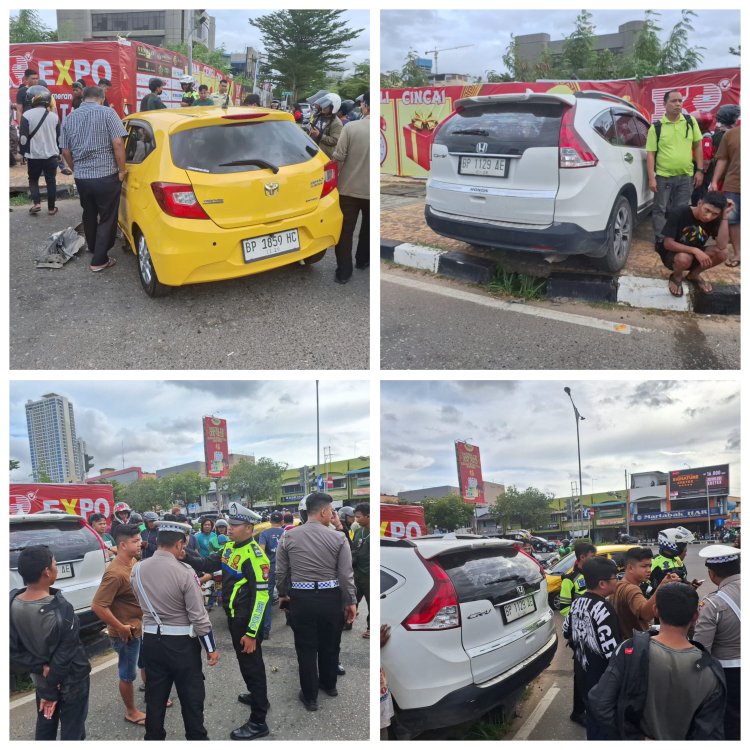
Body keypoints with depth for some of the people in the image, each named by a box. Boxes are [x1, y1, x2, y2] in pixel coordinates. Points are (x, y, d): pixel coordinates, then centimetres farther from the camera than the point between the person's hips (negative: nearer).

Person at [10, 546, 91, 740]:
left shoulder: (12, 603, -15)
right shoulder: (61, 609, -30)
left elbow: (12, 653, -10)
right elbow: (64, 655, -21)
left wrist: (41, 667, -11)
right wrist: (51, 690, -8)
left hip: (41, 680, 5)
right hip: (71, 681, -5)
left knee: (44, 727, 25)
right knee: (72, 731, 13)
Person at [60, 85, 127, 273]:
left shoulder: (70, 118, 8)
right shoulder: (107, 113, -6)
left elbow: (66, 152, 10)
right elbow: (118, 144, -16)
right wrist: (122, 170, -7)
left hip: (81, 177, 5)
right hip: (106, 176, -5)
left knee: (89, 216, 22)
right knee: (107, 219, 4)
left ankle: (93, 249, 38)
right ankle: (99, 260, 3)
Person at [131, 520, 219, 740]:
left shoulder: (137, 569, -3)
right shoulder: (184, 572, -19)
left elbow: (143, 602, 10)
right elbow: (198, 616, -16)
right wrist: (211, 648, -5)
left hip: (151, 640, 5)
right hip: (182, 642, -5)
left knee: (155, 696, 17)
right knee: (191, 696, 10)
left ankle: (153, 738, 29)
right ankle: (196, 737, 20)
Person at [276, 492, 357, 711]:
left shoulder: (288, 536, -3)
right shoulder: (338, 538, -8)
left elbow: (280, 571, 4)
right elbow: (346, 575, -7)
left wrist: (282, 594, 21)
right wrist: (351, 602, 5)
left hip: (301, 597, 0)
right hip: (330, 597, 0)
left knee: (306, 648, 12)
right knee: (330, 644, 20)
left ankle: (310, 697, 21)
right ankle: (329, 685, 40)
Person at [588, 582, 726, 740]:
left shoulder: (630, 651, -24)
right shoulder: (711, 671, -23)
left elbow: (599, 705, -24)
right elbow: (708, 736, -19)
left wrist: (636, 738, -14)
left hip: (628, 738, -1)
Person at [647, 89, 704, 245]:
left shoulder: (690, 122, 5)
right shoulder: (656, 127, -4)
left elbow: (698, 146, 10)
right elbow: (650, 154, -4)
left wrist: (699, 170, 4)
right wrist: (651, 178, -11)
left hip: (686, 177, 2)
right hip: (663, 177, -2)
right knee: (660, 210, 2)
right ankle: (660, 242, 11)